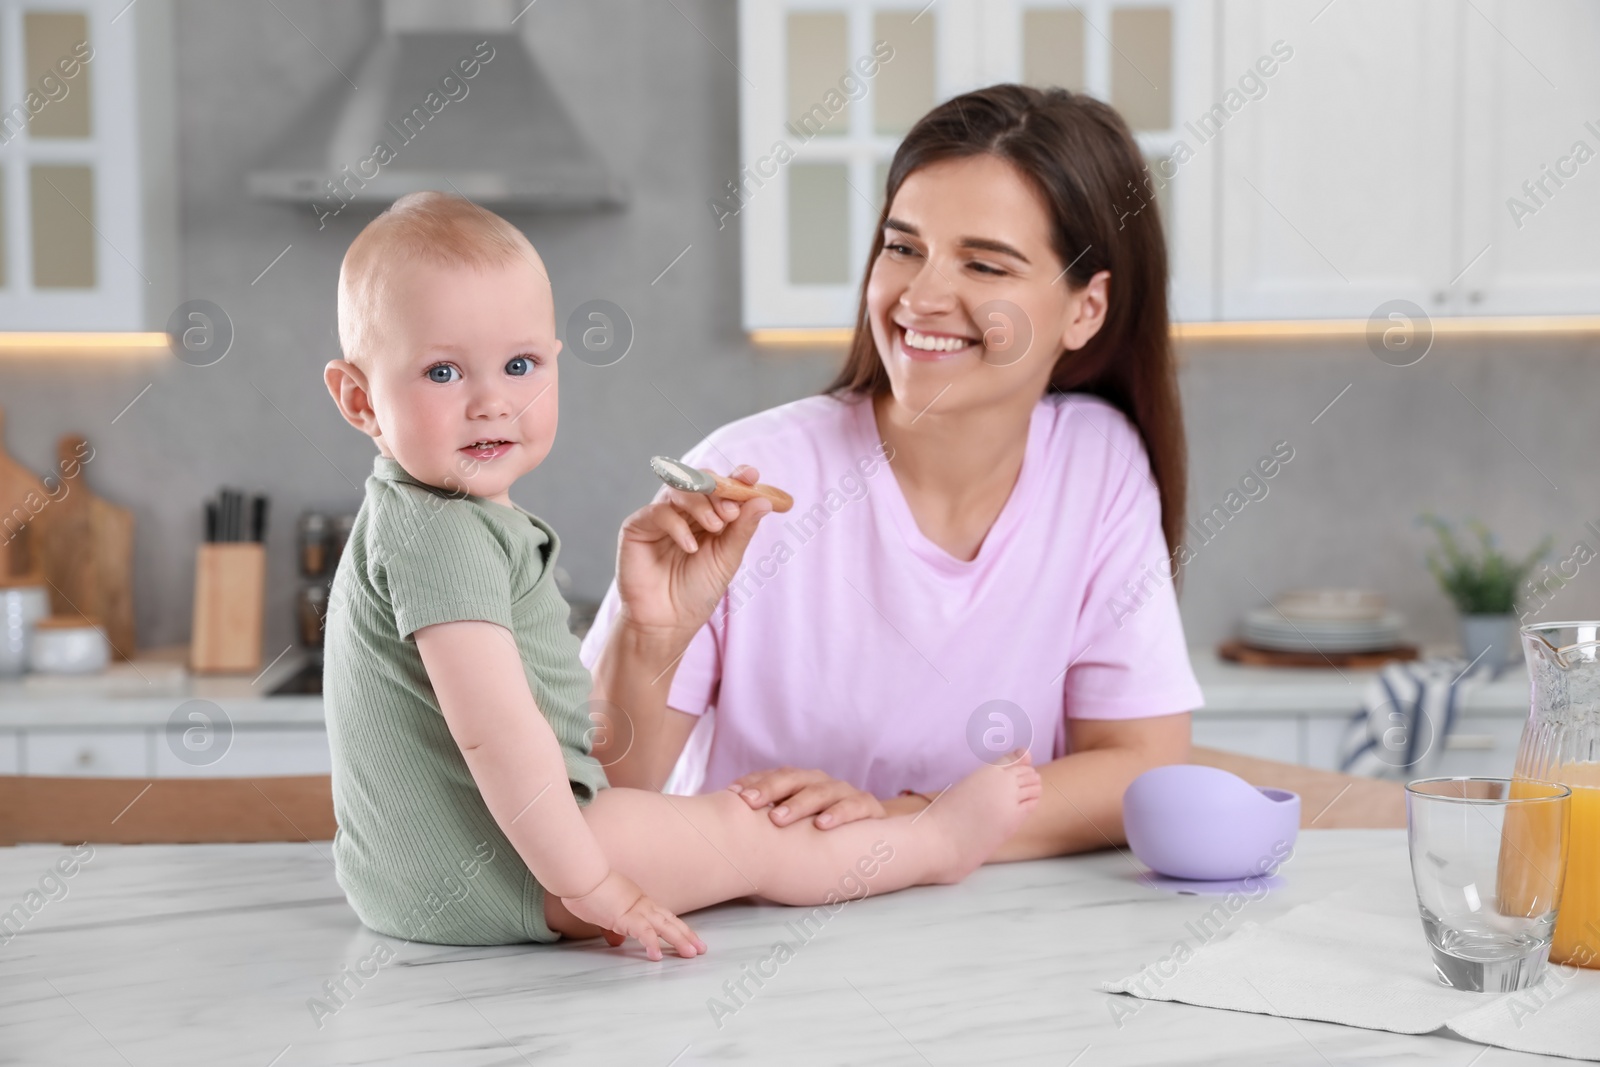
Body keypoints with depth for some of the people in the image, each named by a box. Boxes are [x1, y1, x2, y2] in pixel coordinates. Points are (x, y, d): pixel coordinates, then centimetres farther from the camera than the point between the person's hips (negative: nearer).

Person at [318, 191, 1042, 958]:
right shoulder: (440, 533, -22)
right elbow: (496, 730, -29)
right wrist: (590, 884, -26)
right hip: (477, 878, -11)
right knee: (741, 834, 0)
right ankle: (939, 842, 17)